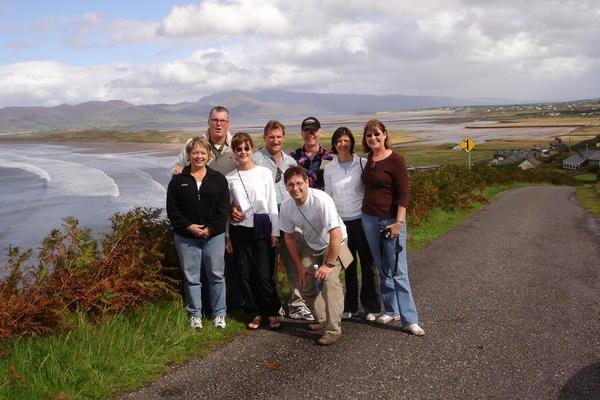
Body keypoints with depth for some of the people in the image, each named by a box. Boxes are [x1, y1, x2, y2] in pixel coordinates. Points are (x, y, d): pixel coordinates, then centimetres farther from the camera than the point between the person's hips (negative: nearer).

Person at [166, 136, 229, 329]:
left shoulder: (218, 179, 4)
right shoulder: (178, 179, 3)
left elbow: (223, 209, 0)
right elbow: (172, 209, 0)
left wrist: (210, 228, -10)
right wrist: (188, 226, -10)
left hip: (214, 235, 0)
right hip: (186, 237, 0)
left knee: (216, 275, 4)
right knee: (191, 277, 6)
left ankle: (219, 313, 17)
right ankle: (195, 315, 19)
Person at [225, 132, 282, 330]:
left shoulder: (264, 173, 1)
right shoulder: (229, 178, 6)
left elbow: (272, 204, 2)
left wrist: (275, 232, -1)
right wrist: (227, 237, 7)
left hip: (263, 229, -2)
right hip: (240, 231, 2)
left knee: (265, 274, -4)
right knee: (245, 274, 5)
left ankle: (272, 312, 12)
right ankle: (256, 313, 19)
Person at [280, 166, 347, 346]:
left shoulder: (321, 200, -33)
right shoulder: (286, 206, -15)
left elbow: (336, 235, -33)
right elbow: (289, 237, -2)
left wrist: (329, 264, -30)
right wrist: (300, 266, -3)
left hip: (333, 244, -5)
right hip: (310, 246, 6)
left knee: (329, 281, -22)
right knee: (305, 284, 1)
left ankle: (333, 330, -15)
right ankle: (322, 320, 24)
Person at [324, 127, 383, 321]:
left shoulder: (363, 164, -2)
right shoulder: (329, 168, 6)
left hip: (361, 219, -2)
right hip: (341, 221, 2)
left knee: (368, 264, 3)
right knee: (348, 265, 10)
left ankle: (372, 307, 14)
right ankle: (350, 306, 21)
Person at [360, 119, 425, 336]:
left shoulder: (395, 160, -9)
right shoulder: (368, 160, 9)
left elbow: (403, 194, -12)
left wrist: (399, 222, -18)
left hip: (391, 220, -6)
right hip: (369, 219, 6)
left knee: (398, 271, -6)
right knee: (382, 269, 12)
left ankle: (410, 319, -1)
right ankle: (391, 311, 23)